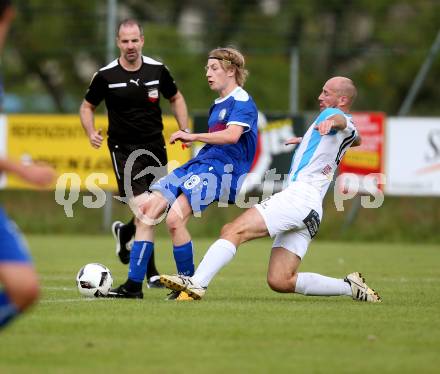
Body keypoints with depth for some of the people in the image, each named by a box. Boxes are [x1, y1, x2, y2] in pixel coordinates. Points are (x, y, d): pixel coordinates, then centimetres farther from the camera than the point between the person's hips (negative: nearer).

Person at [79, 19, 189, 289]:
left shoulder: (157, 70, -1)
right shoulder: (106, 76, -7)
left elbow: (176, 98, 15)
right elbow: (87, 107, 6)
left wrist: (185, 129, 2)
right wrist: (91, 132, -12)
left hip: (155, 146, 4)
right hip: (124, 150, -4)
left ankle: (124, 233, 38)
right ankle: (151, 274, -5)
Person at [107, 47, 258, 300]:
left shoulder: (242, 102, -6)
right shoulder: (218, 105, 24)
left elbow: (232, 135, -23)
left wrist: (193, 137, -20)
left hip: (220, 168, -10)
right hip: (198, 164, 10)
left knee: (175, 219, -26)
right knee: (146, 208, -2)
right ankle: (133, 285, -1)